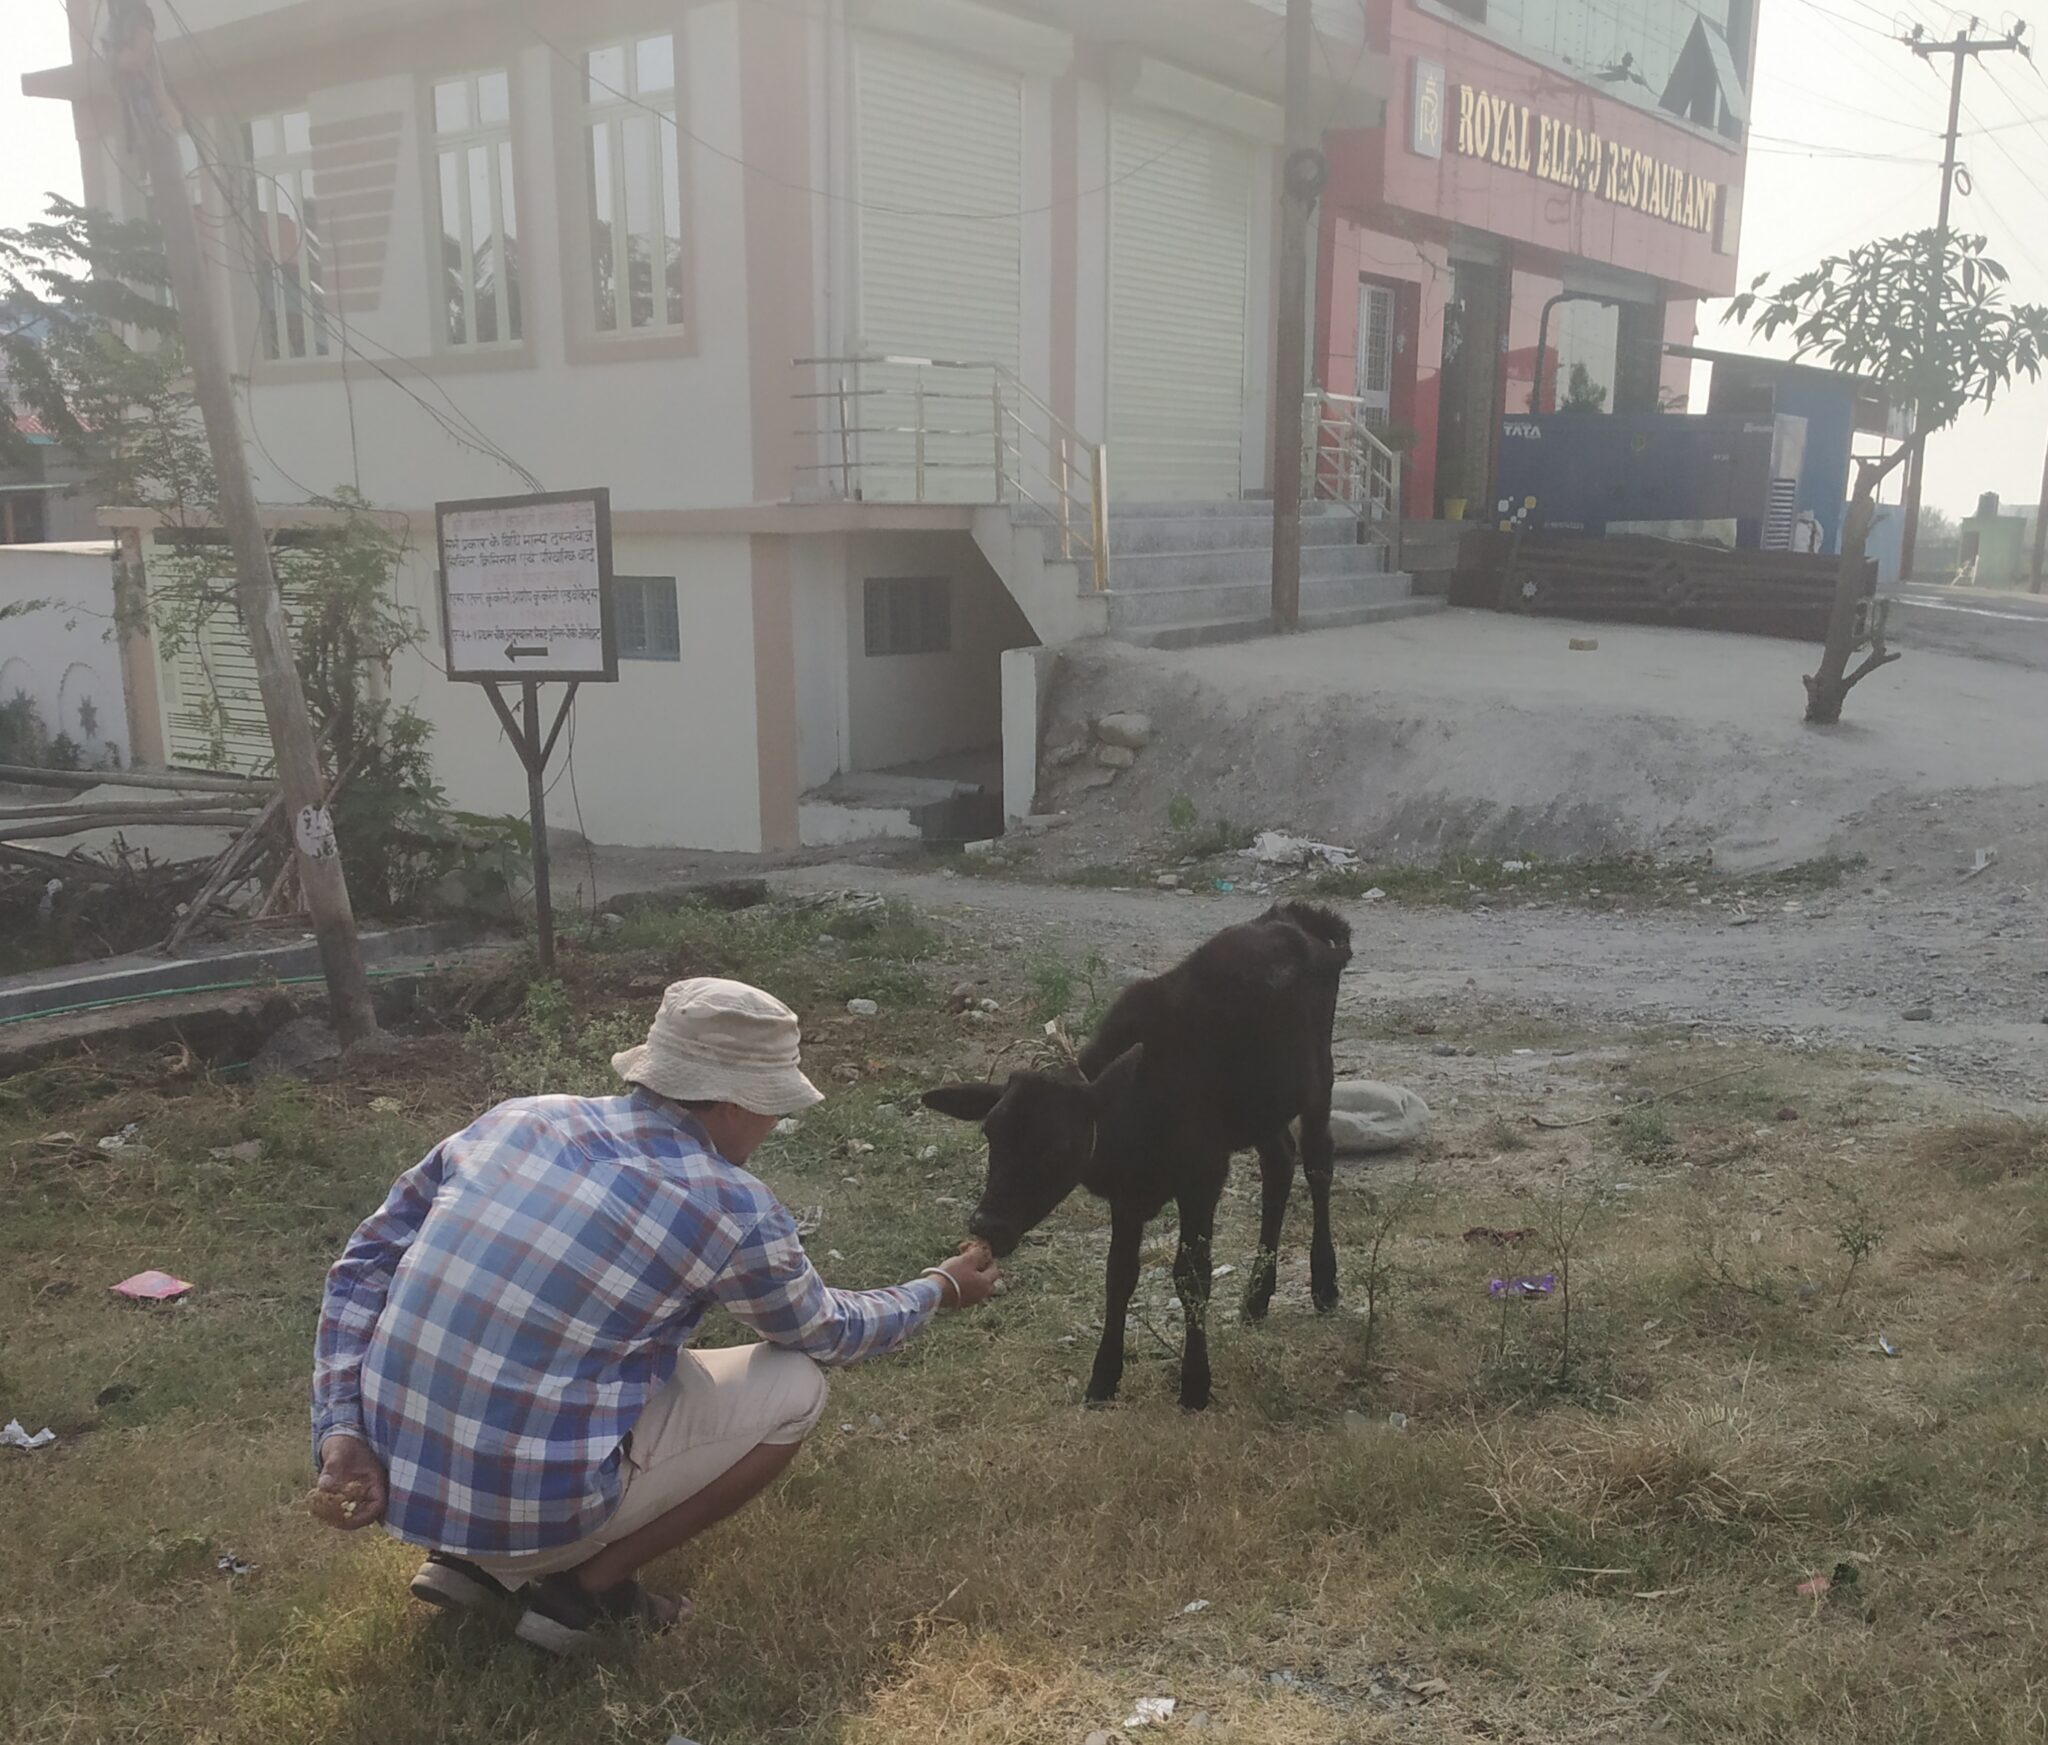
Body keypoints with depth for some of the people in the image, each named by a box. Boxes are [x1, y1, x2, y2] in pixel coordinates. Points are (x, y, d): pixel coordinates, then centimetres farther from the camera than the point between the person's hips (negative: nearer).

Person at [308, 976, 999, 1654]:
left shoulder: (514, 1119, 1)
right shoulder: (732, 1211, -11)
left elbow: (364, 1266, 2)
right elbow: (829, 1335, 8)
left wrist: (341, 1435, 0)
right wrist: (939, 1290, 25)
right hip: (537, 1515, -6)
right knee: (795, 1387, 6)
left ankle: (466, 1558, 18)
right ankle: (584, 1587, 6)